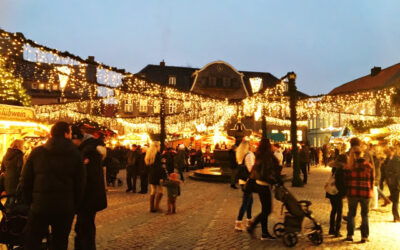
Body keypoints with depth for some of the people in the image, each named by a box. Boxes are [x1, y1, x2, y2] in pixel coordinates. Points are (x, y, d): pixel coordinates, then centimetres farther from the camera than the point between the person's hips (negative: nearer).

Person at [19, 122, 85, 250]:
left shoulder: (36, 152, 2)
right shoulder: (75, 154, -2)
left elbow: (25, 181, 3)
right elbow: (80, 184, -2)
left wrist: (29, 202, 12)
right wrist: (75, 207, 8)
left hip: (40, 206, 0)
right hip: (65, 208, 0)